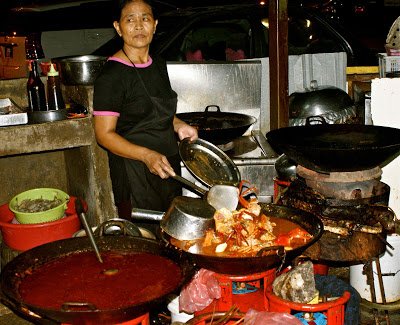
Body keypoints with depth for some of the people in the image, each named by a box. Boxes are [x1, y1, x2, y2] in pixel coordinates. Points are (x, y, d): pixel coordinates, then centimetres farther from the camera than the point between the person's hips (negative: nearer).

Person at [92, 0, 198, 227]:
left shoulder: (159, 66, 9)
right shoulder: (112, 74, -15)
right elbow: (104, 134, -17)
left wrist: (178, 125, 2)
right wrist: (146, 155, -30)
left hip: (167, 166, 8)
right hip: (135, 173, -7)